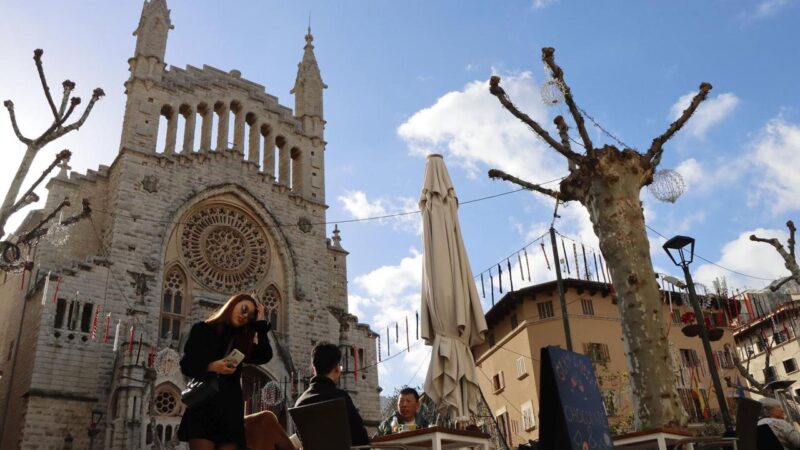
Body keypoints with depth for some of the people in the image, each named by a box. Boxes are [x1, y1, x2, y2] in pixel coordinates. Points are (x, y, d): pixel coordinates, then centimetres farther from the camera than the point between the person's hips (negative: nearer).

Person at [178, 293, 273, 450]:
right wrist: (211, 367, -15)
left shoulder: (242, 340, 18)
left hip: (230, 409, 3)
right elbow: (186, 365, 2)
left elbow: (265, 356, 1)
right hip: (202, 405, -3)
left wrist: (261, 324, 6)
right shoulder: (202, 329, 9)